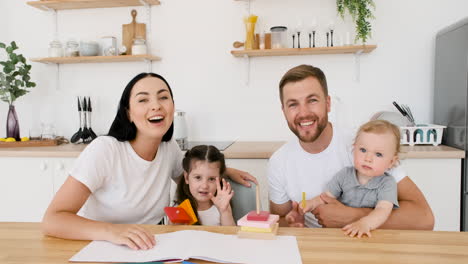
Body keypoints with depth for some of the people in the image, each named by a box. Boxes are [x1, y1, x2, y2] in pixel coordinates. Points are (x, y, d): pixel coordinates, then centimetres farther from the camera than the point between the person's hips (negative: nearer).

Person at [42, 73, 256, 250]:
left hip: (148, 250, 4)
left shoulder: (170, 148, -3)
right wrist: (110, 231, -40)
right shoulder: (104, 150, -20)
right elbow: (52, 220, -24)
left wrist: (226, 170, 4)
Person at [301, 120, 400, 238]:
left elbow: (383, 210, -22)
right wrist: (312, 203, -15)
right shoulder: (344, 175, 0)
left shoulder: (387, 183, -8)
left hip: (372, 234, 0)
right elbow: (327, 197, 6)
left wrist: (365, 223, -41)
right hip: (341, 231, 0)